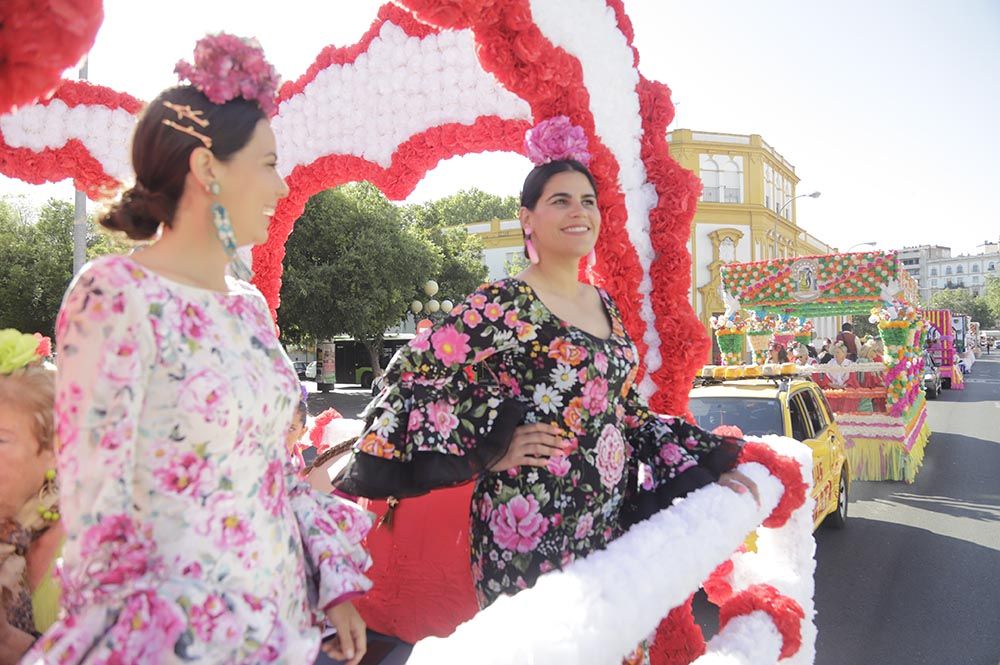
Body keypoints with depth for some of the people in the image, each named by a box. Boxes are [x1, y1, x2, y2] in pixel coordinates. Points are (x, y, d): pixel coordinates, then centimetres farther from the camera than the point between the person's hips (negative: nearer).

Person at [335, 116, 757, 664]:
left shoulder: (605, 307, 12)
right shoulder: (501, 307, -10)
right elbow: (409, 382, -13)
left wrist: (708, 466, 14)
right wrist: (489, 450, -14)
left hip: (610, 525, 7)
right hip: (532, 530, -6)